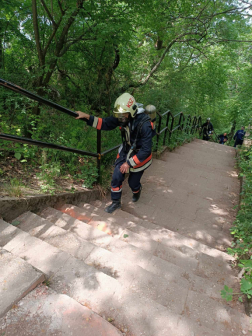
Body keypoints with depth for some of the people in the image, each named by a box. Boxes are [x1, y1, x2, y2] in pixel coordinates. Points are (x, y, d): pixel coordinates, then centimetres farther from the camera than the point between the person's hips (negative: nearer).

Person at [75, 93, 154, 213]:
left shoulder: (144, 125, -32)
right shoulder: (122, 118, -16)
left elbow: (146, 150, -28)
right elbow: (105, 123, -6)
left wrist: (129, 163, -24)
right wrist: (87, 117, -20)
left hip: (140, 157, -4)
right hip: (125, 152, 5)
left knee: (133, 182, 12)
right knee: (116, 178, 2)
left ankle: (137, 191, 51)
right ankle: (116, 202, 26)